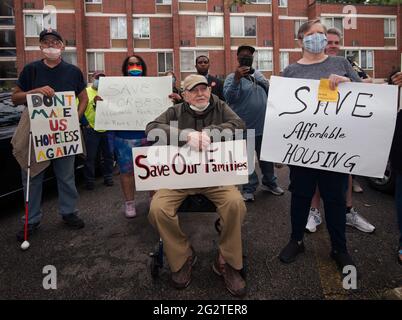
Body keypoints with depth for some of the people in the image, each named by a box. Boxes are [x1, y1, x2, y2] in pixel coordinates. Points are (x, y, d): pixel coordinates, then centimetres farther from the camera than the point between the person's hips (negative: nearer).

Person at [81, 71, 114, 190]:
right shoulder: (86, 92, -1)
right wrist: (85, 124, -12)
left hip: (106, 129, 4)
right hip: (91, 130, -4)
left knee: (108, 155, 12)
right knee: (90, 157, 4)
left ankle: (108, 177, 26)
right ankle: (89, 181, 15)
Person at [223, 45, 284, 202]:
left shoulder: (258, 74, 12)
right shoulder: (232, 77, -6)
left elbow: (270, 92, 20)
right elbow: (228, 97, -22)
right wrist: (237, 79, -32)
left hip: (264, 125, 6)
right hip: (244, 127, -6)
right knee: (247, 160, 4)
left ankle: (269, 182, 35)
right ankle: (249, 189, 17)